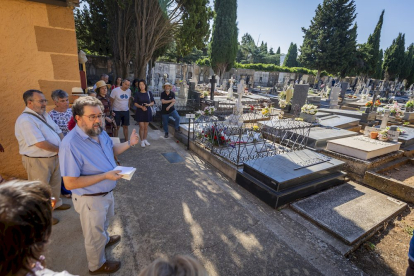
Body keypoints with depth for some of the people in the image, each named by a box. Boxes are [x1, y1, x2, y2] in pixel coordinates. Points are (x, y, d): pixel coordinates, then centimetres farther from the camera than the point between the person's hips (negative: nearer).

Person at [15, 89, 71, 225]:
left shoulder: (44, 114, 7)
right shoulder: (25, 120, -22)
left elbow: (58, 131, 10)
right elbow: (40, 143, -27)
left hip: (54, 157, 9)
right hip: (37, 161, -8)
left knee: (55, 182, 24)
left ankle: (56, 203, 45)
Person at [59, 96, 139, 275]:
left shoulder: (99, 132, -8)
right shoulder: (71, 144, -32)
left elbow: (111, 150, 10)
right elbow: (70, 183, -30)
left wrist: (129, 143, -7)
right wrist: (105, 176, -33)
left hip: (106, 192, 8)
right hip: (90, 199, -7)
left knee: (104, 221, 35)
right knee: (94, 235, 18)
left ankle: (105, 239, 64)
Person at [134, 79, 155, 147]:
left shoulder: (149, 93, 2)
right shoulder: (137, 94, 0)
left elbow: (152, 102, 4)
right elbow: (135, 103, -2)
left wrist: (148, 104, -17)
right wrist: (141, 107, -19)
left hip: (147, 111, 1)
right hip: (140, 112, -1)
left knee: (146, 127, 9)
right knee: (142, 127, -3)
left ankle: (145, 140, 23)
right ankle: (142, 141, 9)